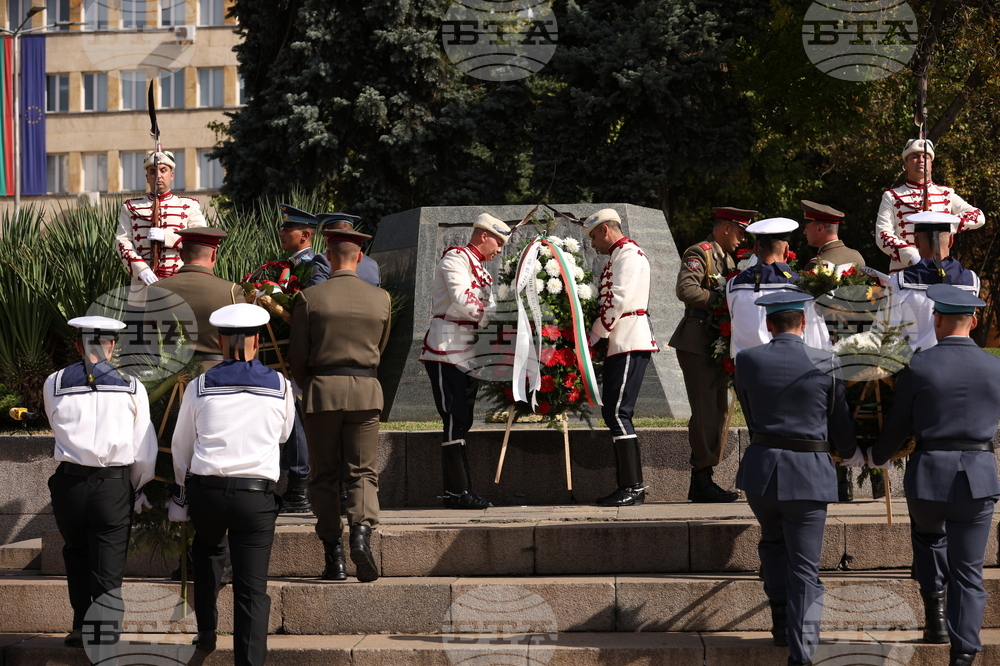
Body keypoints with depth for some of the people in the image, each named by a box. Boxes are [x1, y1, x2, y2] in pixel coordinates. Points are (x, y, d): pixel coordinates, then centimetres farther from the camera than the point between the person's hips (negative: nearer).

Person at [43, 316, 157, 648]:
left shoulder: (54, 384, 1)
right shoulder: (131, 387, 0)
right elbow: (145, 448, 2)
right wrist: (140, 490, 14)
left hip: (69, 483, 1)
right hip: (114, 486, -1)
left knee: (76, 556, 22)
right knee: (108, 572, 4)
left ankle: (80, 626, 18)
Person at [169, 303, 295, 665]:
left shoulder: (199, 387, 3)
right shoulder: (281, 386, 3)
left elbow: (181, 447, 12)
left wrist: (180, 499, 24)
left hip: (205, 490, 1)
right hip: (256, 496, -1)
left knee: (208, 550, 31)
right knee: (252, 590, 0)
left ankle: (206, 632, 29)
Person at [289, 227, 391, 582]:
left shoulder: (310, 297, -4)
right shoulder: (380, 298, 3)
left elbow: (297, 355, 0)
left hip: (322, 390, -1)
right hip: (365, 392, 1)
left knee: (325, 475, 7)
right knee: (362, 471, 5)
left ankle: (334, 556, 3)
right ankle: (362, 530, -21)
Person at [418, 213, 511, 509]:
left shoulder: (478, 267, 22)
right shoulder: (455, 259, -7)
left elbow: (487, 304, 17)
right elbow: (462, 301, -21)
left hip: (467, 355, 10)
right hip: (447, 352, -10)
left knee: (460, 423, 8)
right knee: (455, 421, -10)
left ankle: (454, 492, 9)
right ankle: (459, 492, -11)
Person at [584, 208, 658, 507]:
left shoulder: (628, 253, -9)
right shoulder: (617, 256, 23)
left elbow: (619, 301, -17)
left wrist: (592, 336, -13)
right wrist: (598, 336, 8)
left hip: (631, 344, -11)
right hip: (619, 345, 11)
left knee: (617, 413, -13)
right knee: (613, 413, 9)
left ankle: (633, 488, -14)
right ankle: (627, 485, 12)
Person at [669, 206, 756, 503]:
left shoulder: (728, 259, 20)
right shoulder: (699, 254, -10)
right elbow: (686, 290, -25)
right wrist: (719, 297, -21)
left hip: (719, 345, 10)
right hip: (697, 345, -10)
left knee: (719, 411, 11)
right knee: (705, 412, -9)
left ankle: (703, 481, 16)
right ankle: (701, 481, -6)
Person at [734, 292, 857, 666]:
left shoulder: (747, 361, -2)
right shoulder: (826, 364, -5)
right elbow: (841, 424, 6)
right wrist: (852, 455, 28)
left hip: (761, 468, 2)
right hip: (809, 474, -2)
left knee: (773, 541, 30)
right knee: (804, 570, 3)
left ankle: (781, 617, 20)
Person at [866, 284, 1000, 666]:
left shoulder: (917, 368, -7)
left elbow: (897, 427, 2)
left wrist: (878, 458, 22)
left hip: (928, 475, 0)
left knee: (928, 534, 32)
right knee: (968, 573, 6)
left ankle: (935, 608, 22)